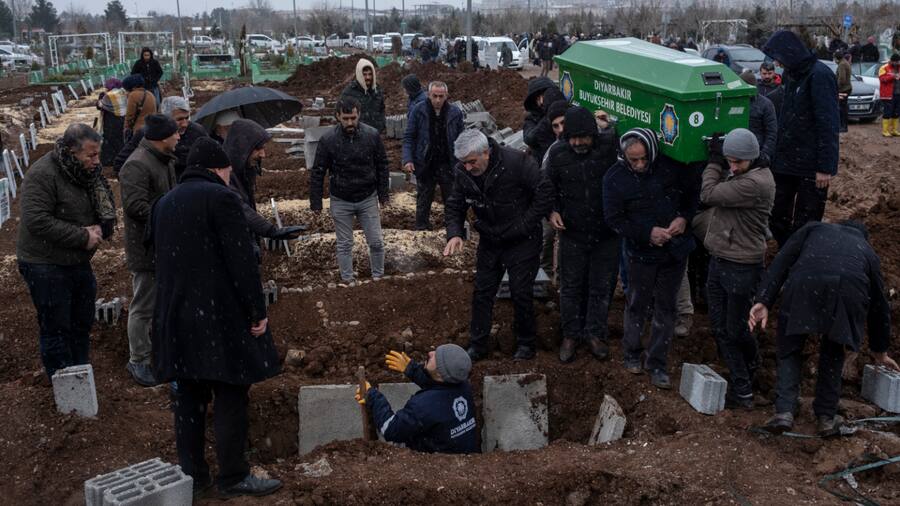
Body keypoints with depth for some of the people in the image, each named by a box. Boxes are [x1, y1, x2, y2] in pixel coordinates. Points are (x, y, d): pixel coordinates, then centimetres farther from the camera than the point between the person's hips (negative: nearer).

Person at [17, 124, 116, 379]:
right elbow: (37, 220, -27)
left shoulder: (88, 172, 5)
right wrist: (83, 237, -25)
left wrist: (100, 229, -11)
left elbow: (107, 210, 13)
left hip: (79, 262, 8)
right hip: (46, 267, -8)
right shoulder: (42, 174, -20)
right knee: (56, 329, 0)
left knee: (82, 324, 16)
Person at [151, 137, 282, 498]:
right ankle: (233, 477, 7)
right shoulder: (221, 197, -11)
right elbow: (241, 261, -15)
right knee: (230, 395, 1)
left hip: (175, 315, 7)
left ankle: (191, 475, 19)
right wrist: (257, 311, -10)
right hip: (219, 314, -7)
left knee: (188, 397, 12)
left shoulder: (163, 203, 14)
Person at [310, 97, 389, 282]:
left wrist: (383, 194, 4)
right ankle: (348, 281, 23)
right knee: (344, 245, 10)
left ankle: (378, 277, 26)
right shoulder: (328, 140, -14)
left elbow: (382, 165, 2)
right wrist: (316, 202, -4)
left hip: (368, 198, 1)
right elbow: (317, 173, -6)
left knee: (376, 242, 7)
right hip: (341, 201, -1)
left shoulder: (372, 135, -10)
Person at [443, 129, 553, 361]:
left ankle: (526, 344, 21)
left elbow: (544, 193, -19)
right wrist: (454, 233, -17)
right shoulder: (462, 172, -9)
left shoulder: (516, 162, -25)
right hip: (489, 241, 5)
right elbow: (454, 206, 2)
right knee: (482, 292, 8)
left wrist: (525, 225, -19)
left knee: (521, 292, 2)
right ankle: (477, 346, 21)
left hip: (522, 240, -5)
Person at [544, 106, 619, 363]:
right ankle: (571, 335, 27)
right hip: (572, 233, 1)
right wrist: (551, 211, -9)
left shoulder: (611, 146, -13)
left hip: (607, 233, 0)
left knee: (602, 286, 12)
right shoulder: (557, 153, -8)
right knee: (571, 286, 11)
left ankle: (595, 334, 29)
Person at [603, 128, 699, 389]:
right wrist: (649, 233, -20)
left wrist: (684, 218, -11)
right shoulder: (615, 178, -11)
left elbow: (693, 194, 7)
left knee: (665, 307, 9)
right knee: (637, 304, 13)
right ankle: (632, 353, 35)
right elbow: (614, 218, -12)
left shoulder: (671, 167, -7)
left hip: (674, 250, 2)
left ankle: (657, 363, 20)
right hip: (641, 252, -2)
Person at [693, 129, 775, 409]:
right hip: (718, 262, 9)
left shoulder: (756, 183, -23)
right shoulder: (735, 175, 7)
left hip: (742, 269, -9)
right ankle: (741, 390, 23)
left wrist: (714, 162, -10)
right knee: (720, 329, 11)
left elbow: (708, 195, -20)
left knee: (735, 330, 4)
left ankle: (751, 364, 31)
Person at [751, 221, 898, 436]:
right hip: (851, 289, 2)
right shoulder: (867, 250, 38)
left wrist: (763, 301, 7)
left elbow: (782, 261, 15)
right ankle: (826, 417, 26)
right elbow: (880, 305, 44)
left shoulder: (814, 228, 34)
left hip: (805, 284, -2)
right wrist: (880, 351, 57)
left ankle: (784, 411, 3)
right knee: (833, 352, 26)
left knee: (789, 349, 16)